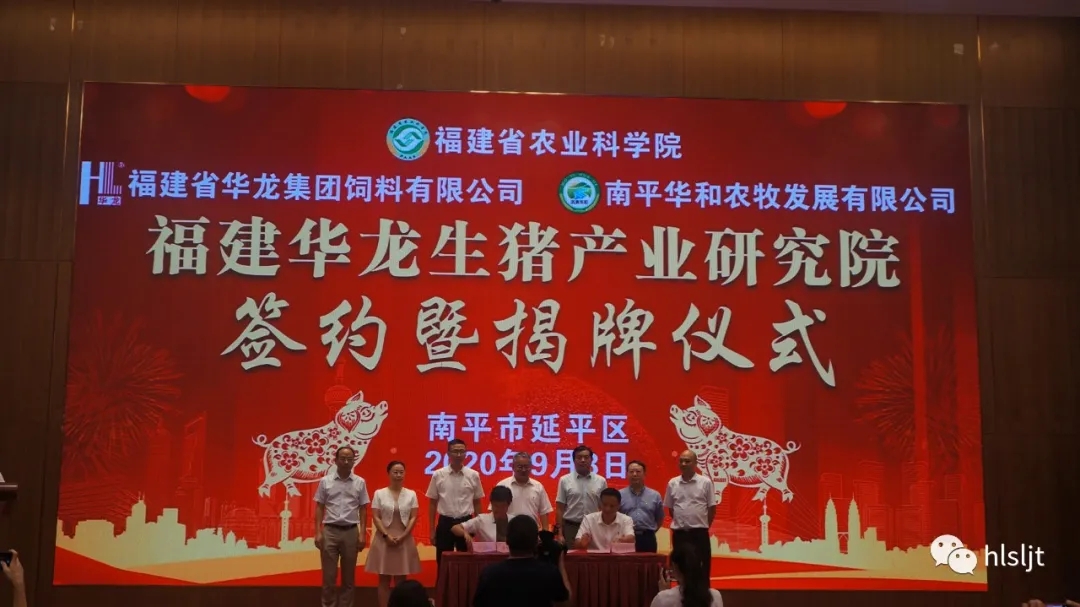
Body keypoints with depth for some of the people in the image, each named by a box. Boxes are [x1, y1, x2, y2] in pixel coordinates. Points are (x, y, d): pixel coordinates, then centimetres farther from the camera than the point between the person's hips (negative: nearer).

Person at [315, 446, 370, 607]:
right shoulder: (325, 481, 1)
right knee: (329, 575, 2)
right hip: (330, 531, -1)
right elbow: (319, 508, 3)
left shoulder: (360, 483, 3)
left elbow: (363, 510, 5)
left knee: (349, 576, 7)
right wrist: (318, 532, -4)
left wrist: (362, 534, -1)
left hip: (351, 532, 1)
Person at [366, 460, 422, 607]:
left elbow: (413, 518, 0)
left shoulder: (411, 494, 4)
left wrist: (402, 536, -11)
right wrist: (386, 536, -14)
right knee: (384, 579, 2)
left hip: (404, 539, 1)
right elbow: (375, 518, -4)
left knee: (401, 580, 5)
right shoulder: (379, 493, 0)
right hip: (384, 539, -1)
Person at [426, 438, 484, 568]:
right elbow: (433, 503, 4)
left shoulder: (473, 475, 0)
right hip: (445, 523, -1)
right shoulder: (438, 475, -2)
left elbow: (477, 503, 8)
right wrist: (431, 529, 2)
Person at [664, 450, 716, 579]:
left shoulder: (705, 482, -3)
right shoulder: (672, 483, 4)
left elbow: (712, 508, 1)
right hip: (679, 533, 2)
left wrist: (703, 525, 3)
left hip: (699, 533, -2)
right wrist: (680, 523, 8)